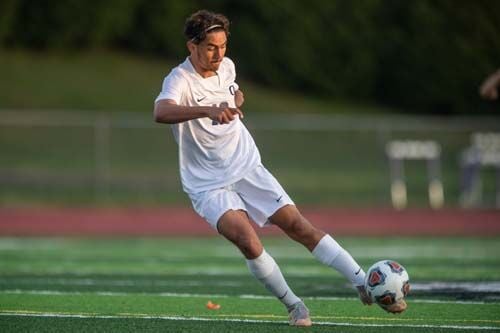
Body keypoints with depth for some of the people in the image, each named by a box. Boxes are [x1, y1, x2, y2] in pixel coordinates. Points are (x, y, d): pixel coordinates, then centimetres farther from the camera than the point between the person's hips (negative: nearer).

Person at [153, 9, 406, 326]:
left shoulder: (226, 67, 2)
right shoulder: (180, 80, -19)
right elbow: (161, 112, -42)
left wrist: (235, 102, 2)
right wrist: (207, 110, -57)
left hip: (247, 168, 5)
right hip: (208, 185, -5)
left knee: (298, 225, -6)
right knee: (247, 240, -26)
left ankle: (365, 286, -4)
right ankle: (294, 306, -8)